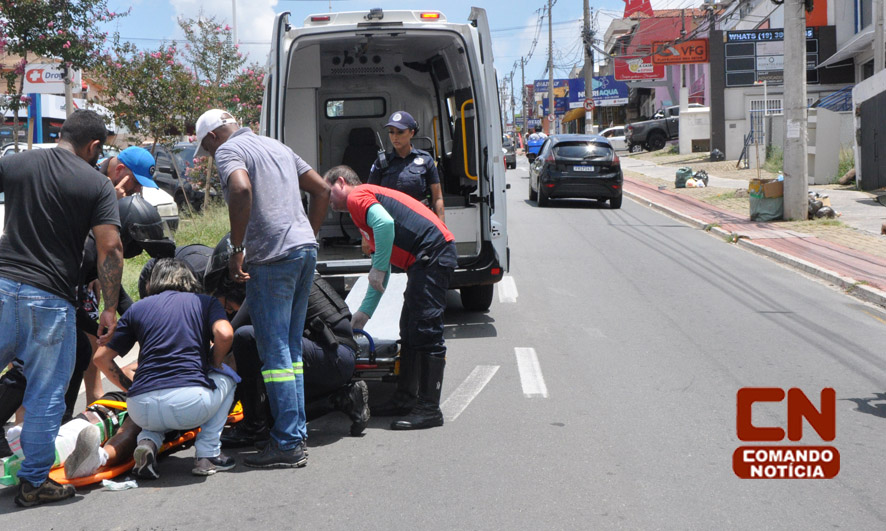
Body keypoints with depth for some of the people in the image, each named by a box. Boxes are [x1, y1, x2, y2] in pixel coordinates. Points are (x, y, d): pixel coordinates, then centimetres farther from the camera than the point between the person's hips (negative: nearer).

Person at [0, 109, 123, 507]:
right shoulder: (98, 185, 0)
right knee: (45, 396, 7)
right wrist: (110, 308, -2)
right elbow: (110, 248, -7)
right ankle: (34, 482, 15)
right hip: (50, 297, -3)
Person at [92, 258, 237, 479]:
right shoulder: (205, 302, 16)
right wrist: (214, 365, 14)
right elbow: (224, 334, -5)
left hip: (142, 410, 3)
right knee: (226, 376, 32)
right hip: (190, 405, -3)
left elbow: (101, 357, 17)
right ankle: (207, 454, 17)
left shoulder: (138, 308, 21)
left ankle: (148, 441, 6)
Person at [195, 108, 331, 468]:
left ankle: (287, 444, -2)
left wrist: (236, 248, -17)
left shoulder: (228, 150, -2)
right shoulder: (277, 147, 23)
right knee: (291, 348, 15)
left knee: (274, 352, -4)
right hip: (305, 249, 8)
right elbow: (322, 189, 23)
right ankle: (298, 432, 20)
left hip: (272, 256, -8)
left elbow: (242, 189, -24)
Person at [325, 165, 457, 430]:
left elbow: (385, 223, -24)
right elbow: (381, 269, 32)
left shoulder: (356, 196, -1)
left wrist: (378, 268, -13)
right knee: (410, 332, 16)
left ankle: (430, 409, -7)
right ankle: (405, 398, 24)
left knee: (425, 333, -10)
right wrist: (364, 311, 32)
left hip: (432, 254, -11)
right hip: (425, 260, 11)